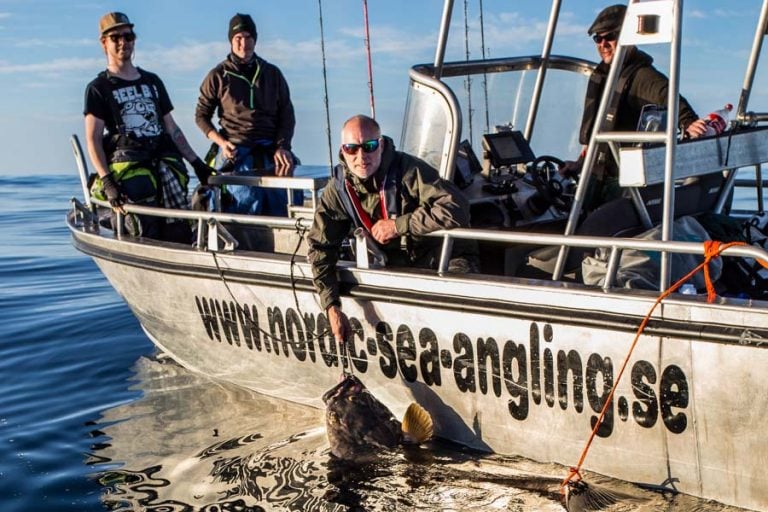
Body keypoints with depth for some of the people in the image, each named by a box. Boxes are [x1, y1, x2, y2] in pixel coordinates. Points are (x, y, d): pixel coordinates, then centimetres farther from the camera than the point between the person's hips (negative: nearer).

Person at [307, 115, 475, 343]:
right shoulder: (337, 189, -8)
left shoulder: (409, 170, -22)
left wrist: (398, 225, -28)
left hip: (440, 256, -4)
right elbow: (320, 247, -5)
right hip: (393, 263, 4)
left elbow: (457, 208, -34)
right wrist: (332, 307, -15)